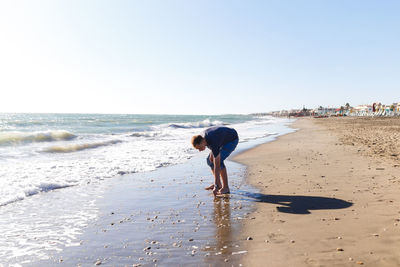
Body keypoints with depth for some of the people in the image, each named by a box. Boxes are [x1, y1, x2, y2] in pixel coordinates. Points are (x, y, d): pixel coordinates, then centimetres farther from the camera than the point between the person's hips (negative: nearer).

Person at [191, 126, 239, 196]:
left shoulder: (214, 143, -40)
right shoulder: (203, 136, -17)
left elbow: (217, 166, -39)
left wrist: (216, 186, -38)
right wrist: (212, 153, -11)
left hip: (232, 139, -9)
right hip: (224, 140, 9)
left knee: (219, 161, -26)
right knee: (209, 160, 1)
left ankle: (226, 187, -17)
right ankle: (219, 184, 10)